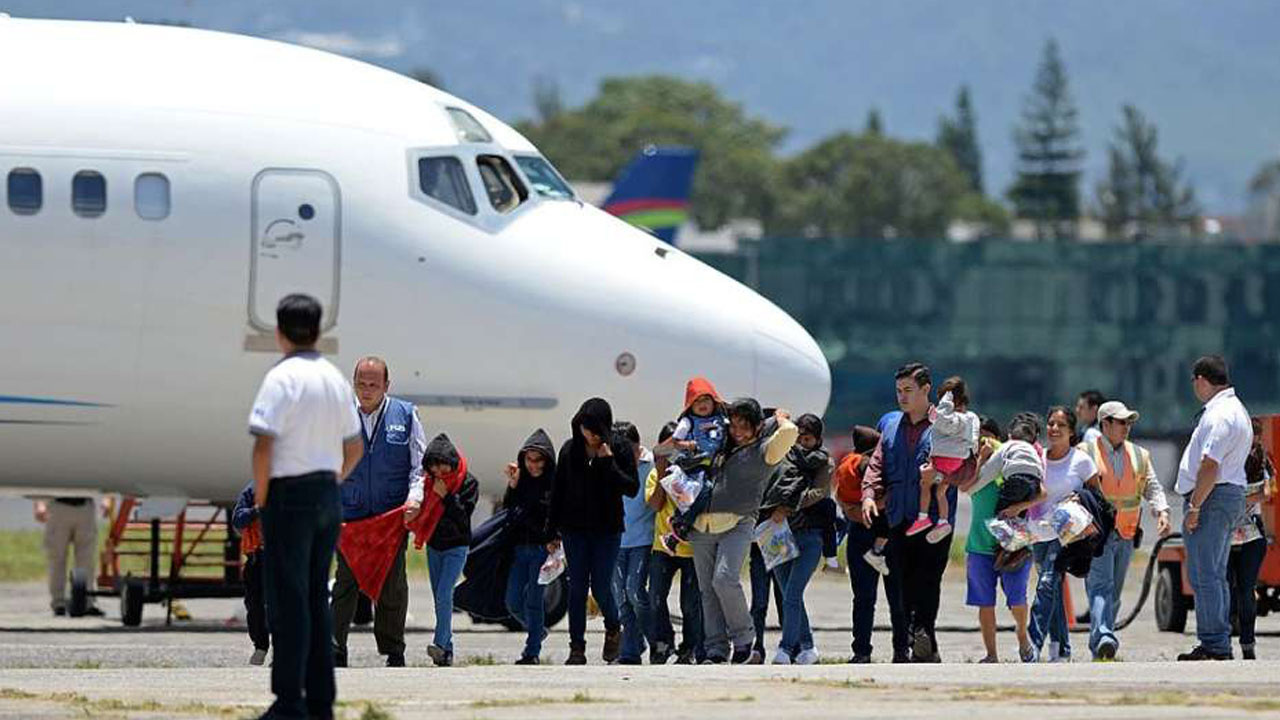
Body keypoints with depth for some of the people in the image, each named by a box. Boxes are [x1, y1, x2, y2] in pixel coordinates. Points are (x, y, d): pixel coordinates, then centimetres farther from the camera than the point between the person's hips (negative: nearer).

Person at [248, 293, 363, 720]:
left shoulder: (282, 378, -13)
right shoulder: (335, 379, 10)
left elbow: (264, 445, -20)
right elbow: (355, 448, 17)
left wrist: (260, 499, -10)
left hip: (289, 495, -7)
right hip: (328, 495, 7)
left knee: (288, 601, -5)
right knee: (317, 598, 13)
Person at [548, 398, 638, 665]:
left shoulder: (619, 448, -4)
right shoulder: (570, 450, 3)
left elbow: (632, 488, -11)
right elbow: (557, 492, 8)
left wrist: (609, 463, -21)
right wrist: (553, 532, 5)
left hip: (607, 530, -2)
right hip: (574, 529, 2)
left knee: (601, 587, -4)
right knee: (577, 588, 1)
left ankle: (613, 629, 25)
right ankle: (577, 648, 5)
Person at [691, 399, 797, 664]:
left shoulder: (764, 451, 4)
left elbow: (789, 431, -15)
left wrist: (780, 419, 4)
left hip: (736, 525, -6)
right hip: (703, 526, 6)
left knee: (725, 579, -21)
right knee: (708, 589, 3)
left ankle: (742, 636, -3)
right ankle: (717, 649, 7)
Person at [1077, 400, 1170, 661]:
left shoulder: (1139, 456, 14)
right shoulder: (1086, 453, 0)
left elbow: (1152, 488, 11)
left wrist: (1162, 513, -8)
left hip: (1126, 535, 5)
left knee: (1114, 593, 9)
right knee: (1100, 586, -19)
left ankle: (1099, 648, 15)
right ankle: (1103, 638, -34)